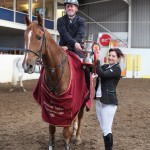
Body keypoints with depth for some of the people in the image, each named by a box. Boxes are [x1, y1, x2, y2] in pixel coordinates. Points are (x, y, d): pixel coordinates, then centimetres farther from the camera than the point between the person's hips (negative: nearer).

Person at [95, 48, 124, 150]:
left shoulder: (117, 70, -12)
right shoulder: (105, 66, 12)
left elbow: (101, 74, -24)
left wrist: (97, 60, -18)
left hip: (109, 102, -8)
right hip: (99, 100, 8)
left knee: (106, 129, -5)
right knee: (103, 128, 15)